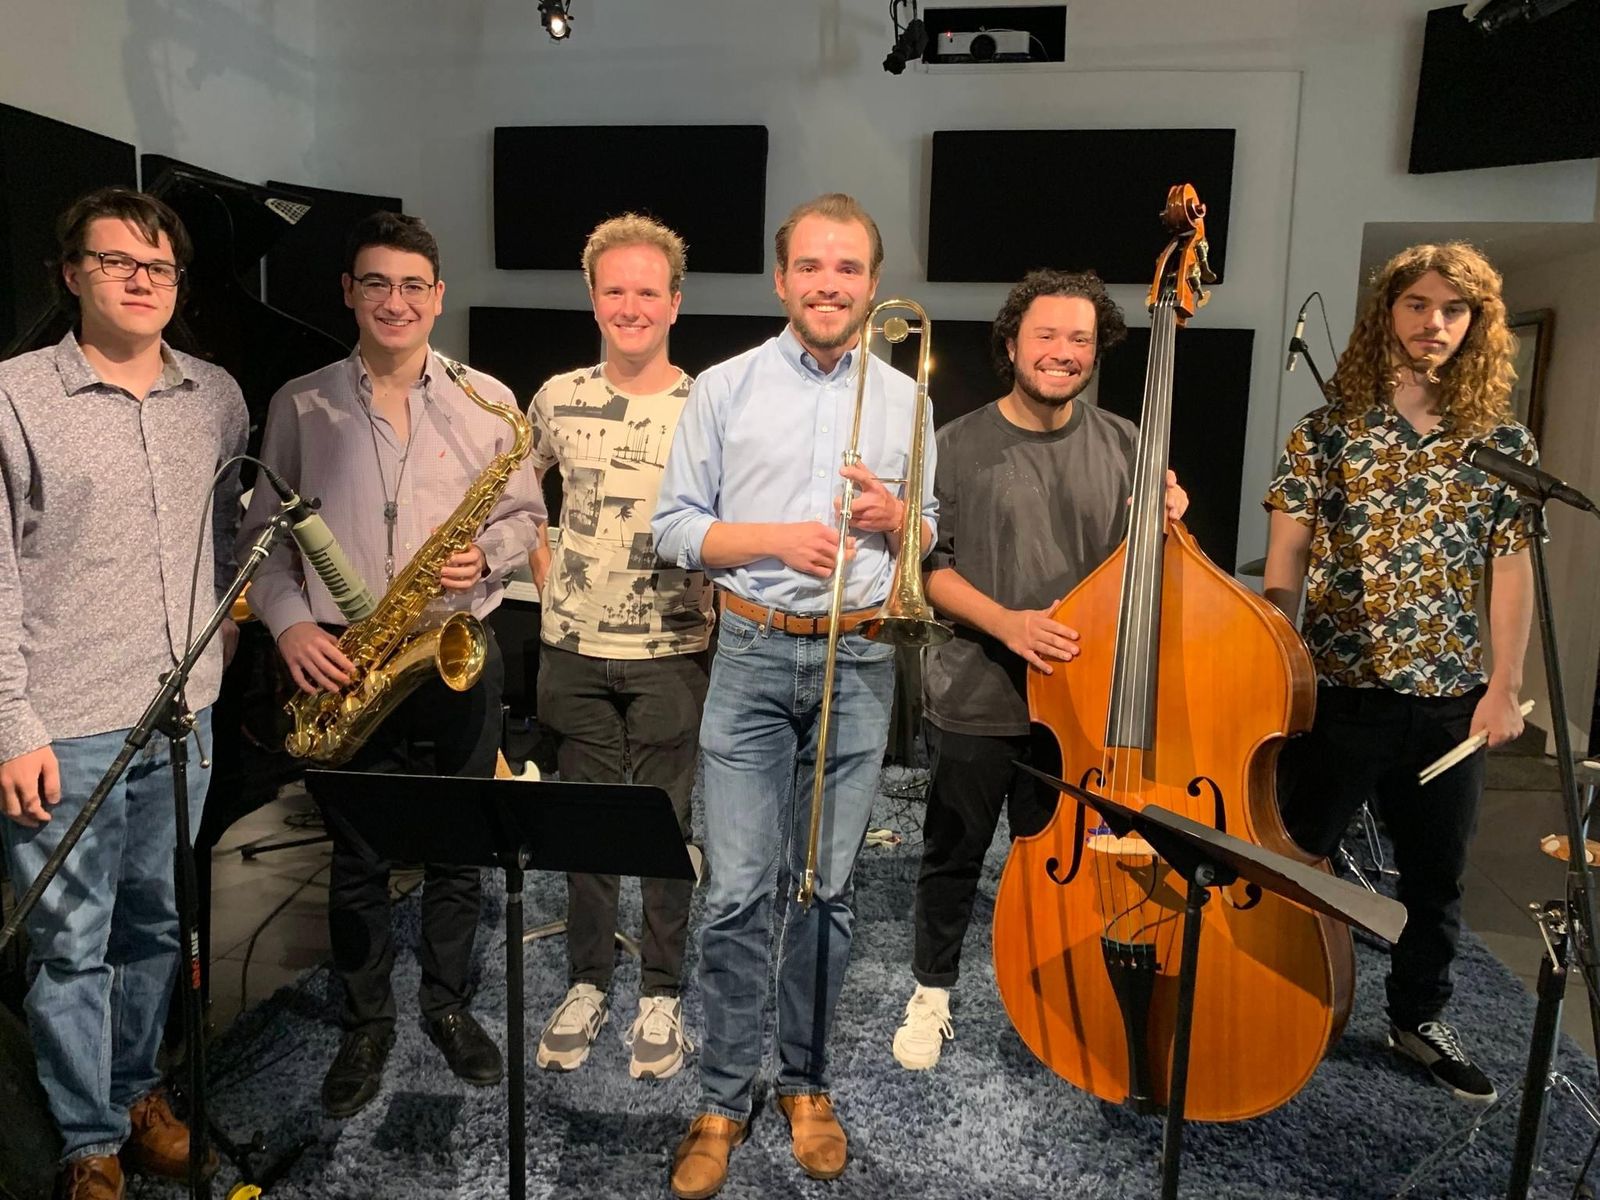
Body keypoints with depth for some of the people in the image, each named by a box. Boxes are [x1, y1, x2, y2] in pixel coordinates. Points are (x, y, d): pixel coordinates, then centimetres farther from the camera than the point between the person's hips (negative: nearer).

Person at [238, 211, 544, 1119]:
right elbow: (264, 531, 5)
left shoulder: (488, 400, 2)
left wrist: (487, 556, -14)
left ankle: (450, 1005, 31)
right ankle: (366, 1024, 29)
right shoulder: (300, 405, 3)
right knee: (357, 855, 10)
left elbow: (527, 516, 7)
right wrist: (289, 622, -9)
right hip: (343, 657, 0)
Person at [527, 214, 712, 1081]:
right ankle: (587, 984, 29)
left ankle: (661, 995, 24)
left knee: (665, 826, 7)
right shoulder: (559, 398, 4)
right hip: (573, 650, 3)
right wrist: (544, 574, 8)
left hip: (670, 654, -2)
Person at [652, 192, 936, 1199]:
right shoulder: (726, 388, 3)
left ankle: (806, 1082, 27)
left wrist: (895, 520, -7)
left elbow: (931, 537, 16)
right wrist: (779, 538, -14)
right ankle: (725, 1099, 15)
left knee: (827, 887, 9)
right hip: (754, 656, -2)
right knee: (739, 892, -2)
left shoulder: (905, 400, 10)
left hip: (861, 661, 2)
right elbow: (676, 527, 1)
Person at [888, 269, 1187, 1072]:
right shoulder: (961, 445, -7)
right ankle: (930, 994, 35)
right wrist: (1006, 622, -21)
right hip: (975, 699, -2)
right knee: (952, 857, 14)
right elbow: (930, 565, -7)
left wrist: (1166, 524, -11)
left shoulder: (1123, 446, 2)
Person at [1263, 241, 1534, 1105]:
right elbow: (1285, 564, -4)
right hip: (1339, 689, -2)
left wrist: (1504, 687, -2)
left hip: (1449, 699, 3)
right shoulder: (1329, 430, -3)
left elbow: (1512, 571, 4)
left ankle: (1420, 1017, 37)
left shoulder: (1503, 443, 3)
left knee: (1436, 872, 17)